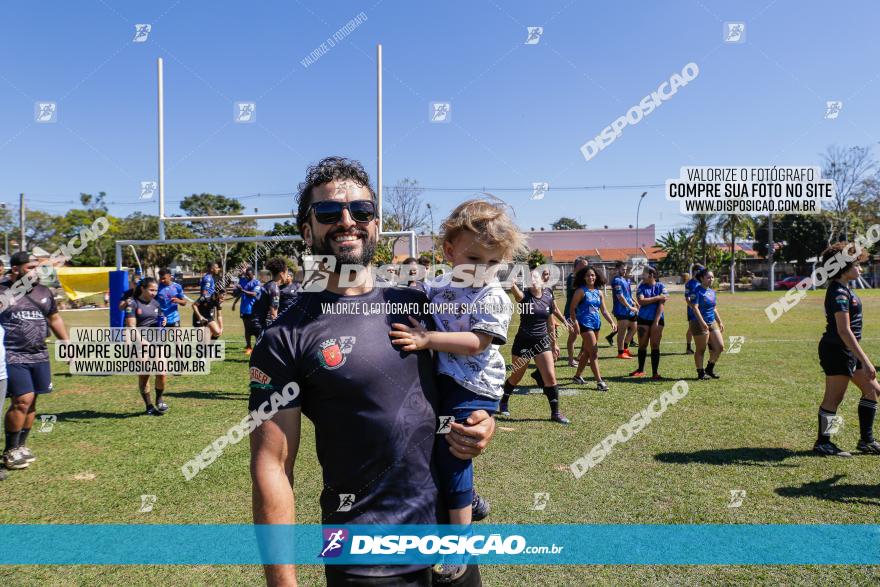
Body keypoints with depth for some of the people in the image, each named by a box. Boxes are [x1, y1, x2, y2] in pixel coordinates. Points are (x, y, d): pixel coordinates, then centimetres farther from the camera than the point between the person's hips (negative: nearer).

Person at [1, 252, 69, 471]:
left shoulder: (44, 291, 12)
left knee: (31, 402, 9)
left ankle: (20, 446, 23)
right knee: (22, 400, -10)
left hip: (39, 356, 5)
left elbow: (55, 319, 21)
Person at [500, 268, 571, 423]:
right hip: (523, 342, -2)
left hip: (542, 342, 3)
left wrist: (554, 344, 13)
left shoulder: (548, 298, 0)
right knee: (516, 377, 13)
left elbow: (551, 324, 10)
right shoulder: (524, 296, -12)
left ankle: (555, 412, 9)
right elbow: (515, 289, -38)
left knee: (550, 377, -5)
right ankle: (504, 403, 38)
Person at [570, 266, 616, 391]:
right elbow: (572, 308, -9)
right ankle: (599, 382, -7)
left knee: (587, 352, 16)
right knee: (594, 353, -9)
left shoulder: (599, 292, 11)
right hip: (585, 324, -7)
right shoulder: (581, 291, -7)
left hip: (596, 324, 7)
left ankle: (577, 376, 31)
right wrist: (575, 322, -20)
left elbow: (604, 310, 11)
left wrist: (612, 321, -2)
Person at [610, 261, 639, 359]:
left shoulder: (625, 280, 17)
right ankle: (621, 353, 4)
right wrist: (630, 307, -17)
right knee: (622, 331, -4)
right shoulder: (617, 281, -13)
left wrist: (634, 303, 11)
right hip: (621, 310, -10)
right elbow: (620, 297, -19)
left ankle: (625, 347, 25)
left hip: (629, 310, 10)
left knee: (633, 327, 15)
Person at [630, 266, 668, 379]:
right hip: (643, 319, 2)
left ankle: (655, 372, 5)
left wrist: (656, 322, -14)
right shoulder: (641, 287, 2)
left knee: (655, 346, 0)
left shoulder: (661, 286, -3)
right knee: (642, 345, 7)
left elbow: (661, 304, -8)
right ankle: (640, 370, 20)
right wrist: (657, 297, -17)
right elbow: (641, 301, -13)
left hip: (657, 320, -2)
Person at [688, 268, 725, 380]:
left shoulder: (712, 291, 14)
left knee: (720, 347, 4)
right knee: (701, 349, 0)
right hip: (699, 324, -8)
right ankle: (701, 373, 11)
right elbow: (695, 307, -20)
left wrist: (720, 322, 18)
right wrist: (702, 322, -27)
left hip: (712, 323, 8)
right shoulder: (697, 291, -11)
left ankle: (709, 369, 21)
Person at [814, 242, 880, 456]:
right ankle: (822, 443, 13)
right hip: (837, 350, -10)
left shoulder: (843, 289, 12)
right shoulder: (839, 293, -20)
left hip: (848, 351, 10)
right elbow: (844, 331, -25)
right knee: (833, 398, 0)